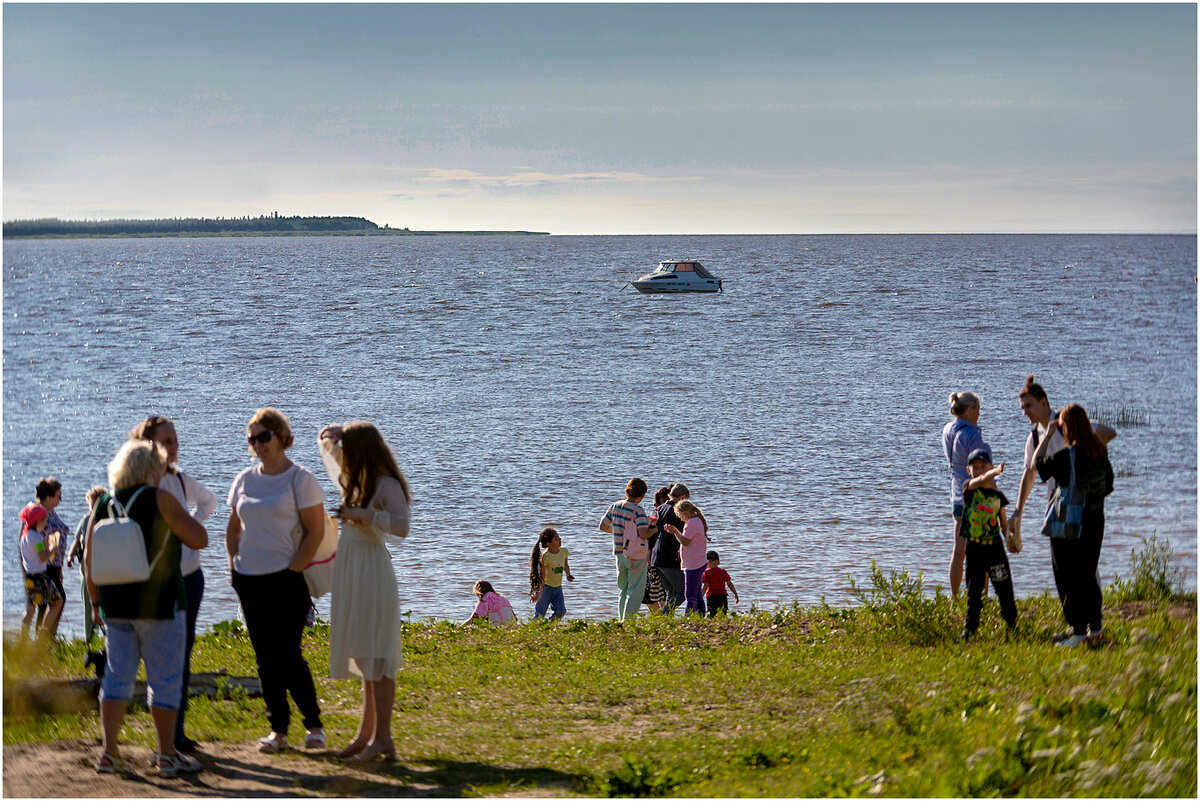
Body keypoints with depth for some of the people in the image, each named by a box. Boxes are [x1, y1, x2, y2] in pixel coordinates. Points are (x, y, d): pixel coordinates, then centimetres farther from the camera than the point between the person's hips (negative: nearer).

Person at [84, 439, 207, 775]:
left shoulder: (104, 504, 6)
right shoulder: (160, 499, -9)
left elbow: (89, 558, 8)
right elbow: (199, 539, -6)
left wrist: (96, 602, 15)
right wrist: (179, 514, 10)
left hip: (115, 606, 5)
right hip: (158, 603, -5)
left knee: (118, 675, 10)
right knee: (165, 678, 3)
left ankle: (109, 751, 6)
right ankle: (166, 754, 6)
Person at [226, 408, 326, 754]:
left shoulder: (300, 479, -5)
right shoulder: (244, 480, 11)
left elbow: (315, 531, -8)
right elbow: (233, 530, 19)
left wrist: (293, 570, -12)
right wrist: (236, 568, 8)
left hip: (286, 581, -5)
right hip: (249, 582, 5)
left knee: (288, 656, -8)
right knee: (265, 659, 7)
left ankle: (313, 723, 8)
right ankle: (278, 729, 13)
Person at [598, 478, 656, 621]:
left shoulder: (615, 506, 3)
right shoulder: (638, 510, -16)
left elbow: (602, 526, 12)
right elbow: (644, 534, -23)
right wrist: (655, 529, -5)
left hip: (619, 554, 6)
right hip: (636, 556, -6)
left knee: (623, 591, 17)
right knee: (635, 591, 0)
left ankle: (621, 620, 19)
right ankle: (628, 621, -4)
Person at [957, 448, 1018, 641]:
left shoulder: (997, 495, 3)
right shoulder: (969, 488, -3)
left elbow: (1003, 522, 10)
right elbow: (981, 480, -26)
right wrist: (996, 472, -46)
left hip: (994, 547, 1)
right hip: (974, 547, -1)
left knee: (1004, 588, 2)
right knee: (973, 591, 7)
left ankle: (1012, 623, 16)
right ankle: (970, 627, 17)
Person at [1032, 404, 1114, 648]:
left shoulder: (1065, 456, -19)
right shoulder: (1101, 453, 0)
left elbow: (1038, 463, -3)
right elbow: (1108, 486, 9)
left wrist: (1047, 435, 3)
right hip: (1095, 522, 6)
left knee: (1068, 577, 2)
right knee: (1088, 575, 16)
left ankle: (1079, 630, 2)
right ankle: (1096, 628, 19)